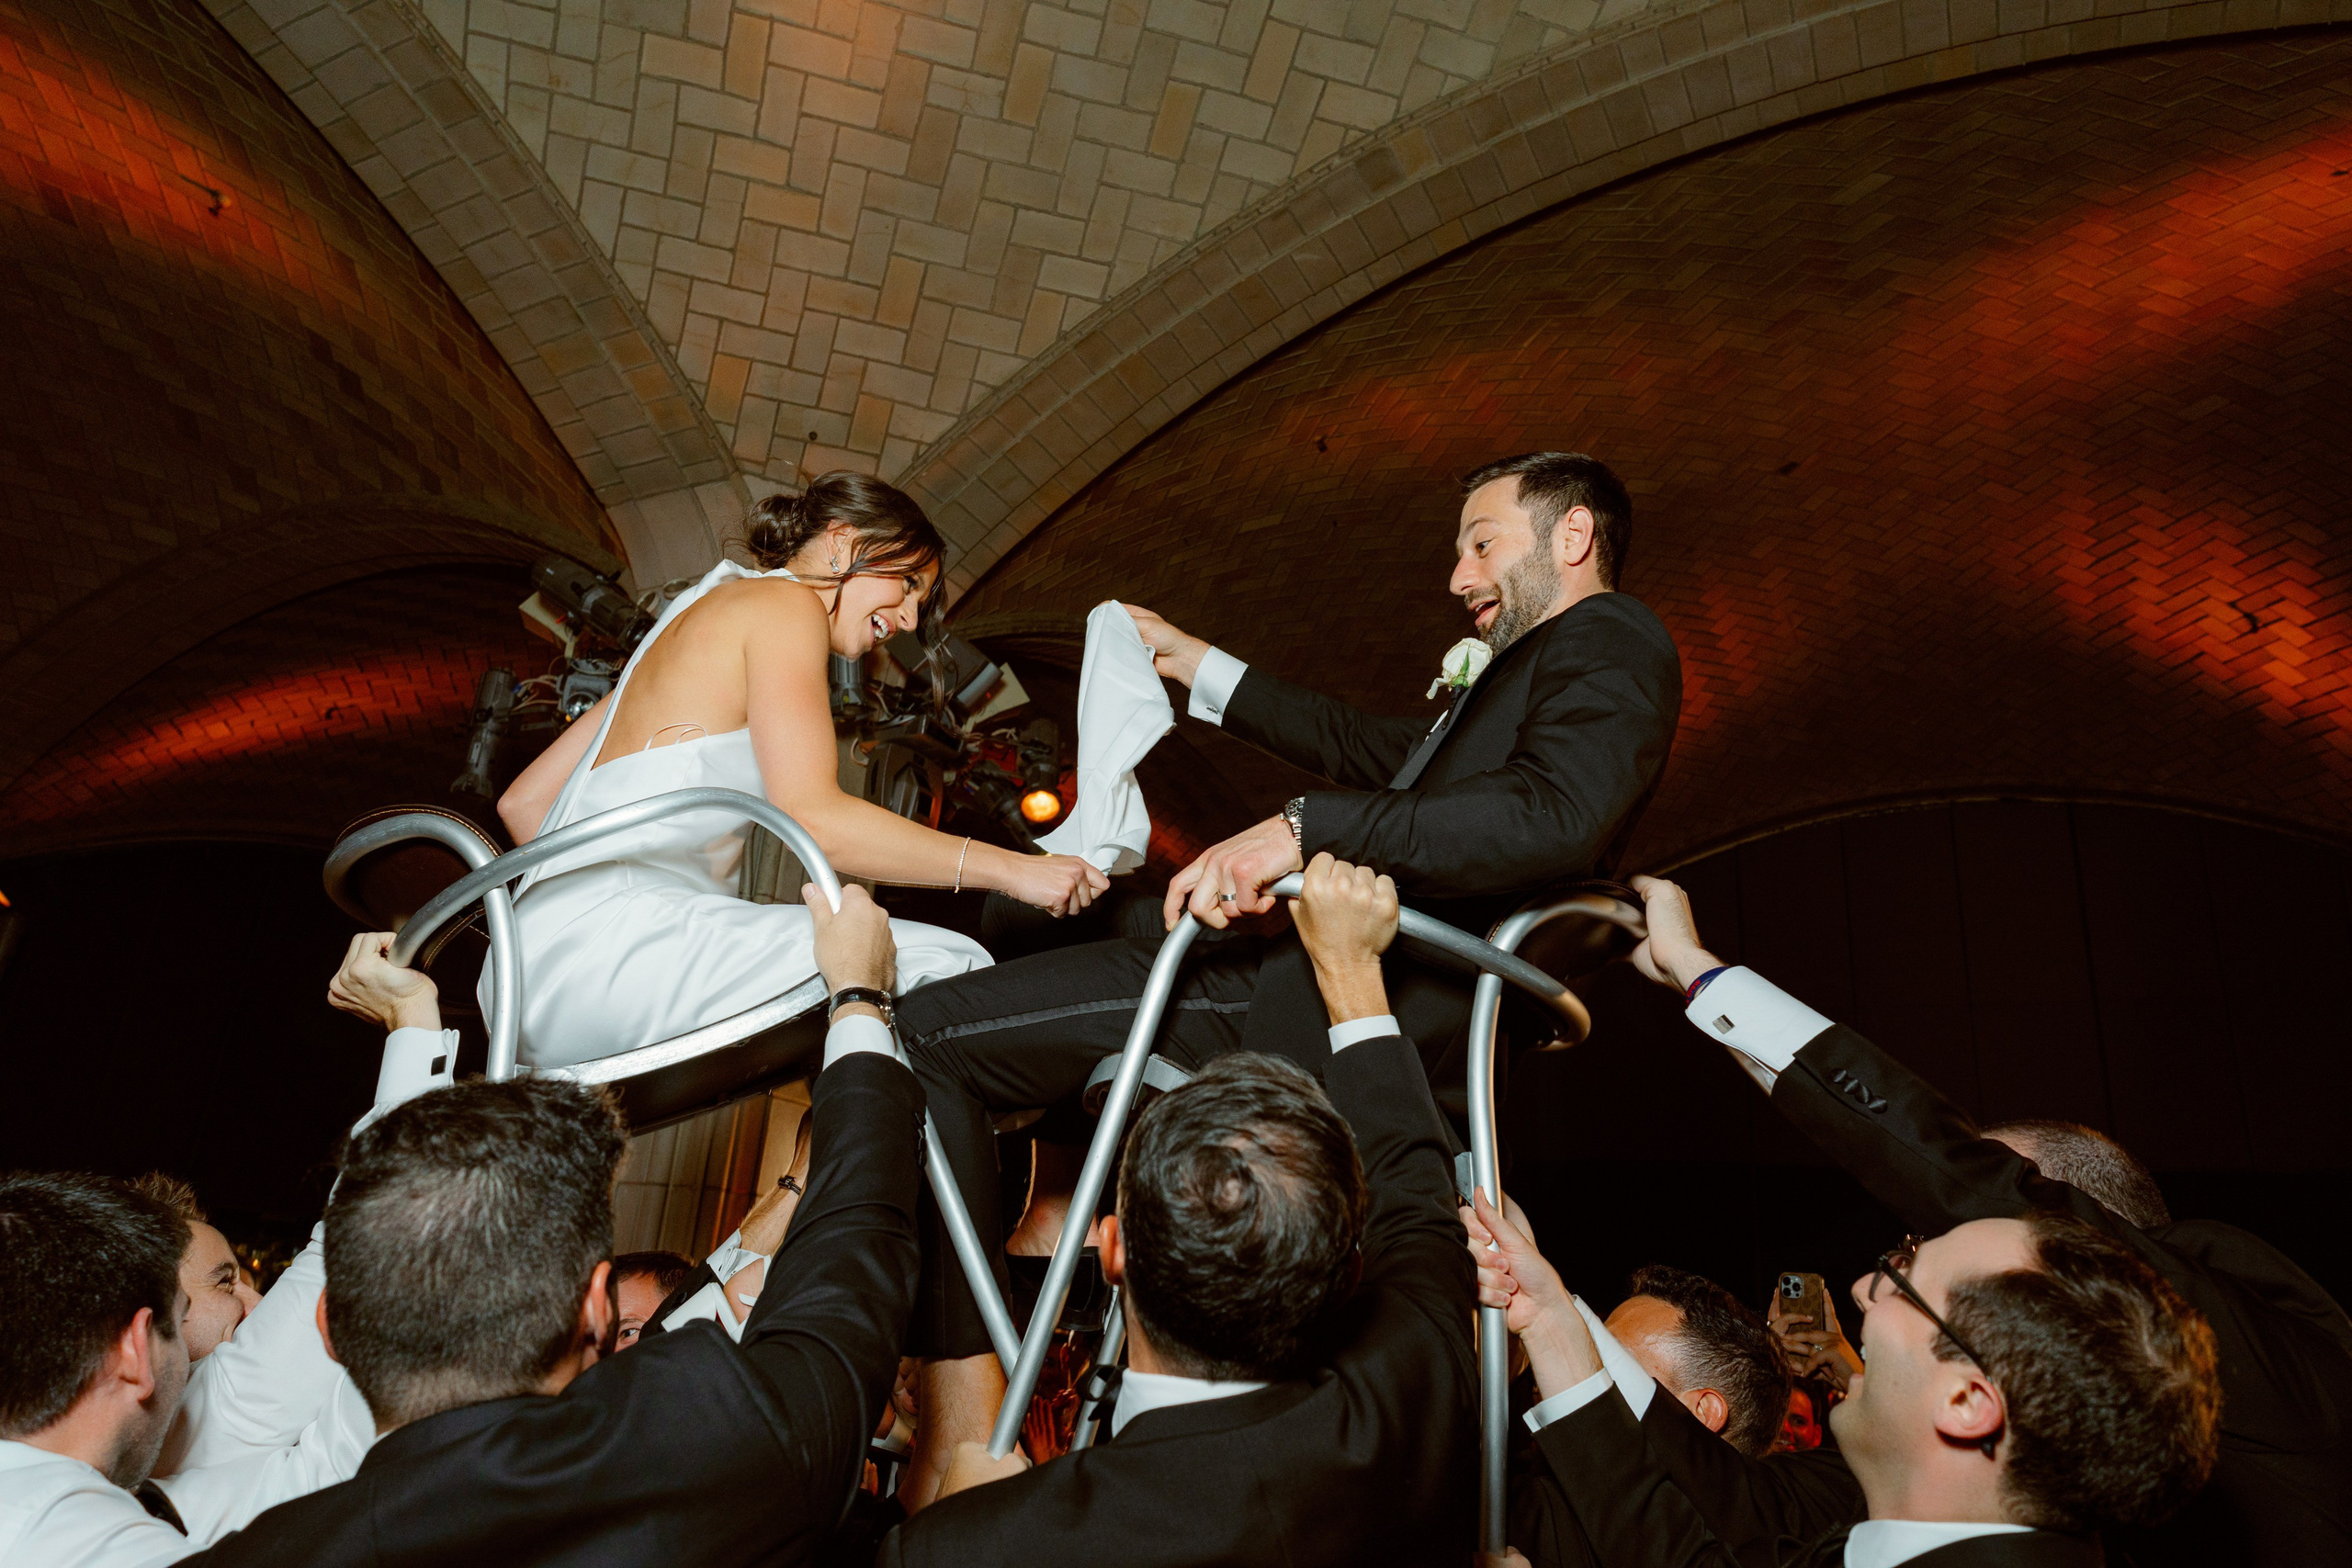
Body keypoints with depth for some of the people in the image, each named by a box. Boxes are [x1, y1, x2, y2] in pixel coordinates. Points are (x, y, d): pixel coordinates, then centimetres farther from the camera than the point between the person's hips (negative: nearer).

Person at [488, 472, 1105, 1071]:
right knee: (945, 970, -17)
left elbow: (523, 804, 26)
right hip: (613, 950, -10)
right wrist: (1010, 868, -12)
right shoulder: (785, 602, 0)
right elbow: (812, 817, -15)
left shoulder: (697, 614, 28)